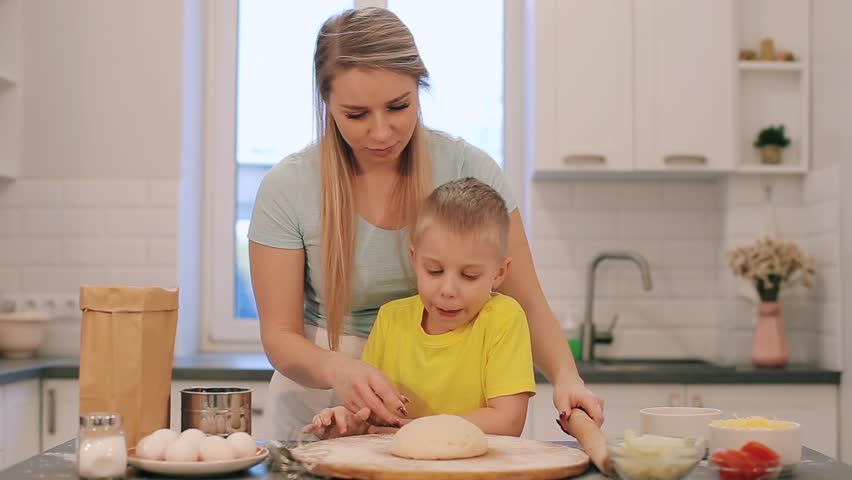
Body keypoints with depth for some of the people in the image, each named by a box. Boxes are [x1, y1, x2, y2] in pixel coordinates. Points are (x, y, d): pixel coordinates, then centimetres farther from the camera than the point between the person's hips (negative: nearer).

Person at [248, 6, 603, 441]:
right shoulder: (286, 189, -9)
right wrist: (336, 368, -29)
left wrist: (565, 377, -23)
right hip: (322, 413, -1)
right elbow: (280, 334, -7)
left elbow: (526, 303, -4)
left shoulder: (468, 169, -8)